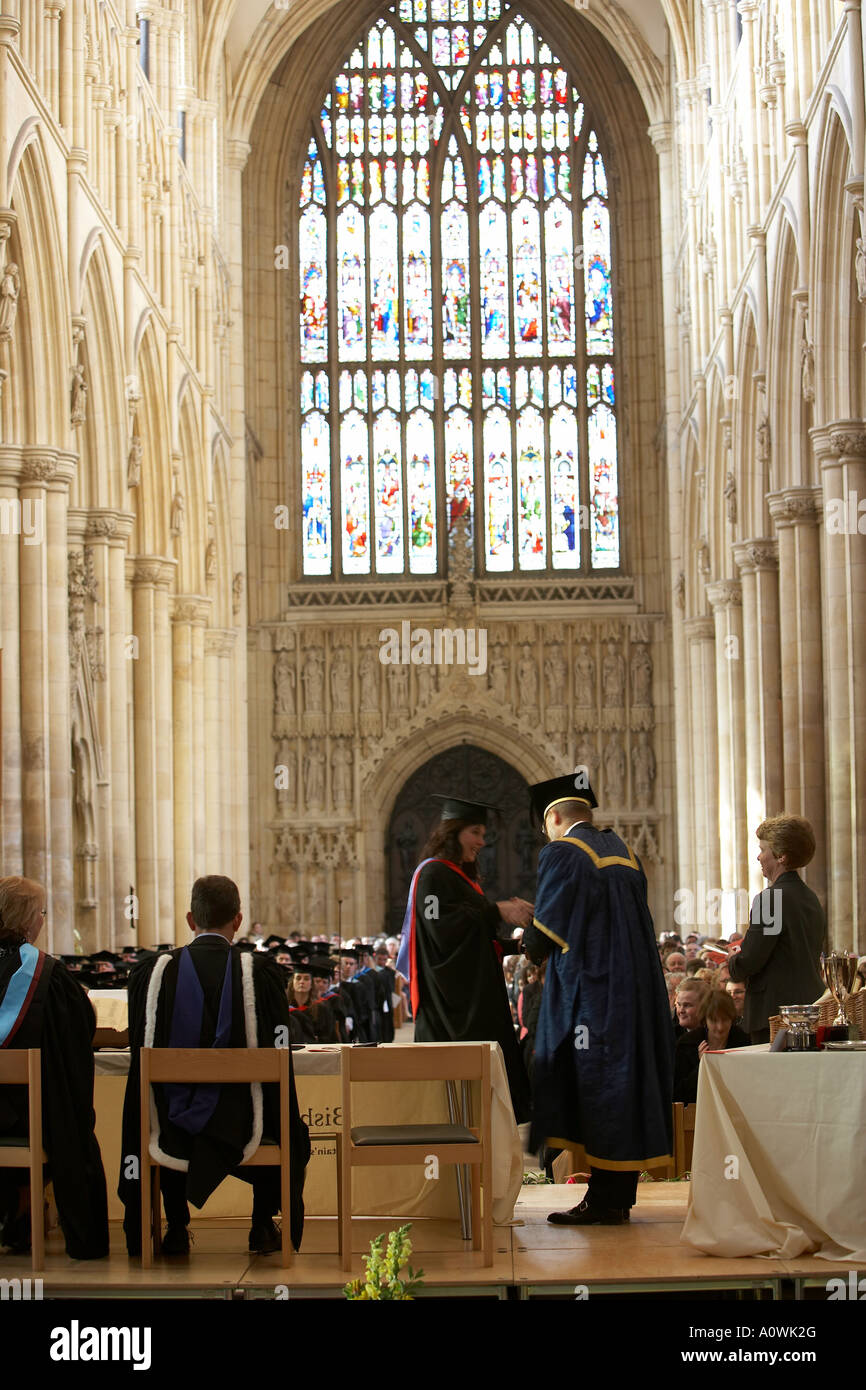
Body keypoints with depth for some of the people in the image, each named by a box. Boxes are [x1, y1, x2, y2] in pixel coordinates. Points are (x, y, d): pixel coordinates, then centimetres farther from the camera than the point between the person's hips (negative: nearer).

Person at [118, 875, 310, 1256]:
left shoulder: (152, 972, -5)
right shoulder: (259, 971, -10)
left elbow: (140, 1055, 3)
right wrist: (281, 1116, 10)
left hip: (170, 1123, 2)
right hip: (238, 1124, -1)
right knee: (292, 1133, 31)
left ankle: (176, 1229, 33)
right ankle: (262, 1229, 28)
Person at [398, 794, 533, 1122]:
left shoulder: (463, 876, 19)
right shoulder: (433, 874, -10)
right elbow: (443, 926, -22)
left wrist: (506, 912, 6)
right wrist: (497, 913, -17)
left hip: (474, 991, 10)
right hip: (450, 995, -10)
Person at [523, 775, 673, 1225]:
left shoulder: (560, 854, -9)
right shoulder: (623, 852, 14)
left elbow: (544, 933, -10)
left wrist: (528, 944, 13)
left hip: (589, 992, -8)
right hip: (635, 992, 8)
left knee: (594, 1092, -5)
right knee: (625, 1084, 9)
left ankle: (603, 1201, -4)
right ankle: (619, 1196, 13)